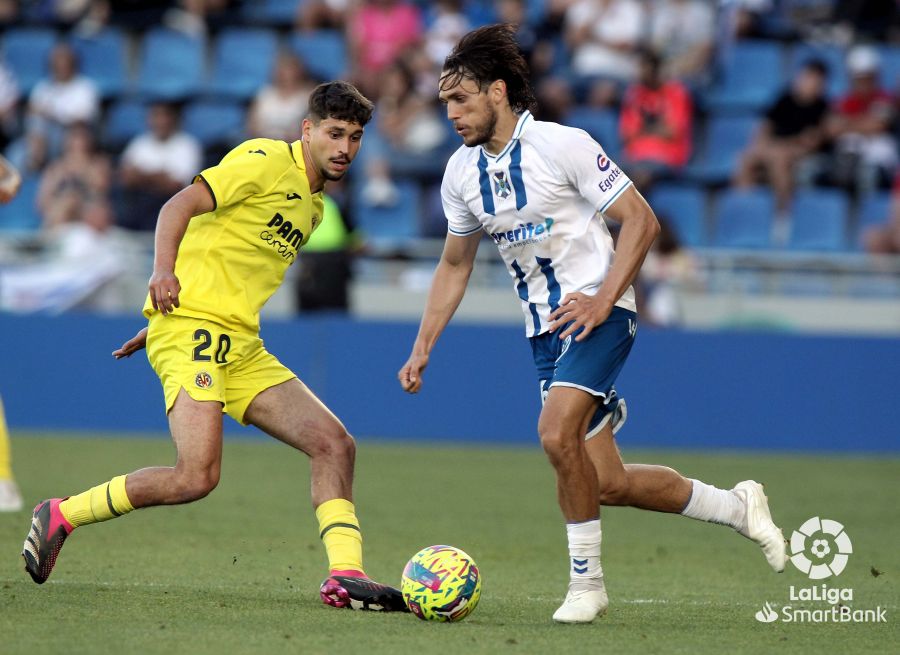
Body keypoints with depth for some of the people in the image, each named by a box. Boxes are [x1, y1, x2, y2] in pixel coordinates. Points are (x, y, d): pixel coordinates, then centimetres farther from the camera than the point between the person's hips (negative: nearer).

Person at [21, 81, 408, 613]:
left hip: (242, 348, 9)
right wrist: (164, 270, -31)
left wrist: (161, 325, 26)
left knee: (334, 444, -2)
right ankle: (60, 517, -6)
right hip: (193, 328, -9)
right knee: (197, 476, -22)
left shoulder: (314, 205, 22)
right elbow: (181, 205, -14)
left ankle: (346, 575, -4)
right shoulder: (268, 160, -4)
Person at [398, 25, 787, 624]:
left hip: (598, 313, -7)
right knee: (610, 485, 3)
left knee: (557, 434, -28)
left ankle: (586, 581, -14)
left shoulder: (563, 145, -14)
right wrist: (423, 346, 11)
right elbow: (455, 265, 19)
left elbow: (641, 221, -12)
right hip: (545, 329, 7)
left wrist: (603, 299, -21)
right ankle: (736, 506, 25)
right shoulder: (461, 171, 6)